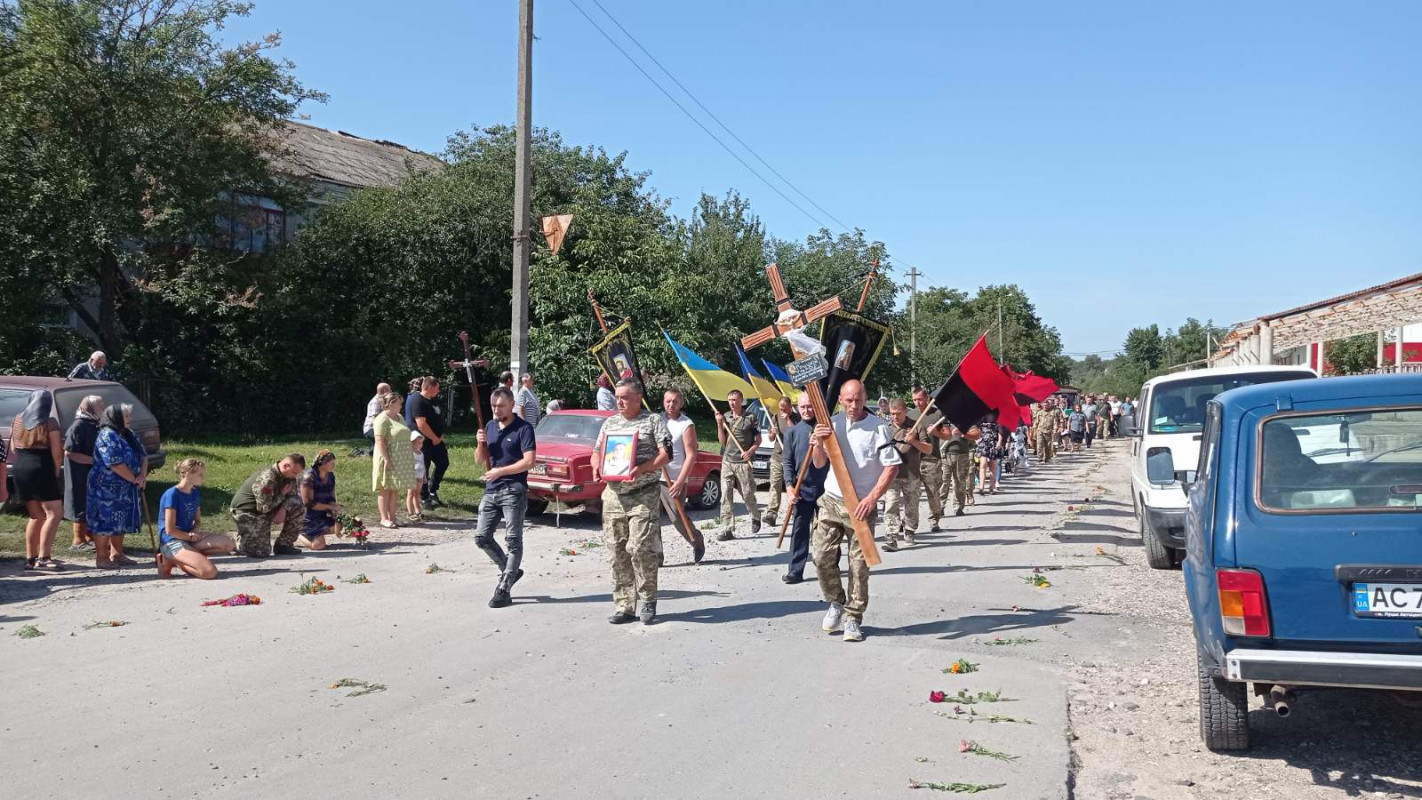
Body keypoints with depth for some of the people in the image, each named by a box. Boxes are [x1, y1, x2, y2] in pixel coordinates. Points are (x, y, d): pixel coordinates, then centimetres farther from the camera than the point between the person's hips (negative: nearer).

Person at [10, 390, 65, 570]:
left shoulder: (18, 420, 12)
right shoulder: (49, 423, -7)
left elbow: (13, 450, 15)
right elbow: (57, 453, -10)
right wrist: (56, 473, 1)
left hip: (20, 472, 7)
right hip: (41, 471, -7)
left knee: (36, 516, 16)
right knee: (54, 513, -6)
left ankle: (30, 558, 15)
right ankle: (43, 557, -16)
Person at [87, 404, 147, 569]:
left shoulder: (128, 434, 13)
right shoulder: (107, 436, -16)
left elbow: (143, 454, 11)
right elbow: (116, 464, -22)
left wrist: (143, 475, -6)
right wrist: (135, 479, -15)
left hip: (125, 489, 9)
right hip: (107, 488, -9)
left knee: (121, 522, 14)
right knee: (105, 521, -4)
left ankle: (116, 554, 22)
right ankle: (101, 558, 1)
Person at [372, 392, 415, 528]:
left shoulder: (399, 417, 16)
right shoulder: (383, 419, -12)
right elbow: (380, 441, -19)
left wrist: (411, 453, 20)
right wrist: (386, 459, -24)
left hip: (400, 461, 8)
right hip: (389, 460, -8)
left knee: (395, 489, 9)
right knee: (385, 489, -3)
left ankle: (392, 517, 14)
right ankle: (384, 519, 1)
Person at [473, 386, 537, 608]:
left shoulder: (523, 428, -8)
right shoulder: (490, 426, 12)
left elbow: (529, 461, -17)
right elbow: (480, 461, 16)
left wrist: (500, 471, -17)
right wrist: (481, 444, -5)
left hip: (513, 492, -7)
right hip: (491, 490, 7)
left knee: (513, 540, -2)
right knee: (481, 536, 6)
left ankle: (503, 590, -2)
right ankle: (509, 571, 24)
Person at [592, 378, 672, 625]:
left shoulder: (653, 421, 1)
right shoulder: (610, 423, 17)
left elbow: (666, 453, -6)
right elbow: (597, 452, 23)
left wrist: (642, 469, -21)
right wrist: (597, 467, 0)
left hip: (643, 495, -5)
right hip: (613, 494, 5)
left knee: (640, 548, -12)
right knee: (617, 552, 4)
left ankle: (647, 600, 5)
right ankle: (623, 606, 11)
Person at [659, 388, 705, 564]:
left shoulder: (687, 425, -7)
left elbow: (691, 456, -11)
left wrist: (679, 482, -17)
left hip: (674, 481, -5)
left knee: (678, 518, -1)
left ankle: (697, 543, 25)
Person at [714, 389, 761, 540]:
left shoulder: (750, 418, 0)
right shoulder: (725, 417, 9)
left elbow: (758, 439, 4)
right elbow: (722, 441, 7)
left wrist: (750, 451, -13)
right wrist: (719, 424, -5)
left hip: (743, 462, -3)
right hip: (727, 461, 3)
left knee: (747, 494, 3)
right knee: (725, 496, -5)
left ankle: (755, 517, 33)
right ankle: (728, 529, -4)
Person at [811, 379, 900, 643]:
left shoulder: (877, 427, -8)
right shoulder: (832, 424, 6)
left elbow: (893, 466, -8)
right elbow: (819, 463, 10)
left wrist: (872, 498, -15)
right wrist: (819, 443, -11)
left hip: (861, 505, -3)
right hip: (831, 500, 4)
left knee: (859, 563, -1)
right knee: (822, 556, -2)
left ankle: (853, 618, 9)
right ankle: (836, 602, 21)